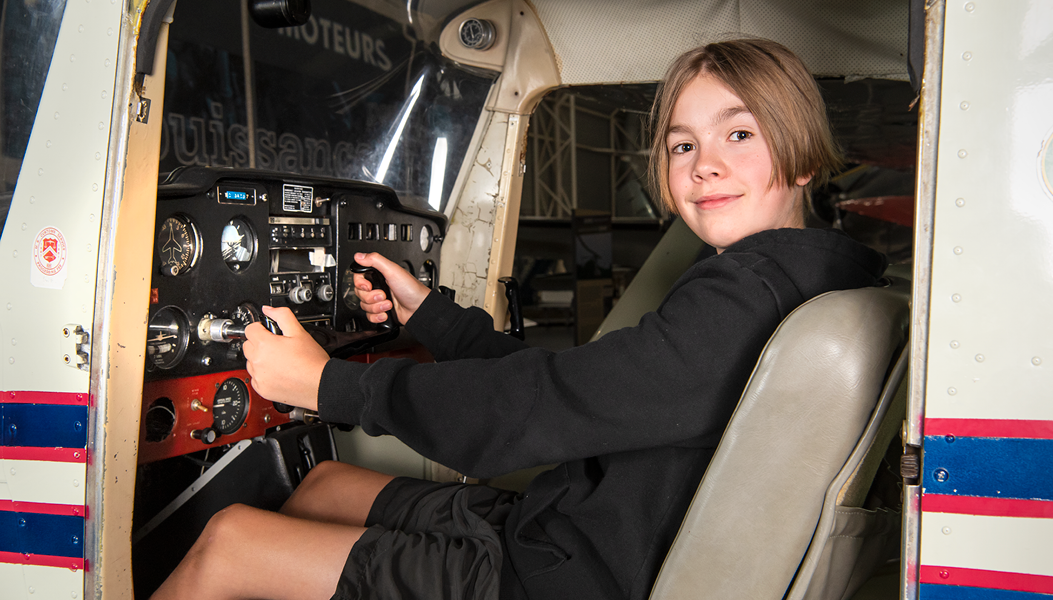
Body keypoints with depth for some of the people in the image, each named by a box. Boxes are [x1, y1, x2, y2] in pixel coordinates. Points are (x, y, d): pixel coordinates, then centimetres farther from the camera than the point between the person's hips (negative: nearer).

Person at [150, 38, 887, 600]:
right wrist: (426, 311, 15)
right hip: (562, 535, 10)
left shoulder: (753, 294, -24)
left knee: (228, 539, -4)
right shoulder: (783, 279, 8)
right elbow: (574, 383, 11)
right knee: (324, 482, 24)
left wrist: (328, 383, -16)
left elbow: (540, 410, -26)